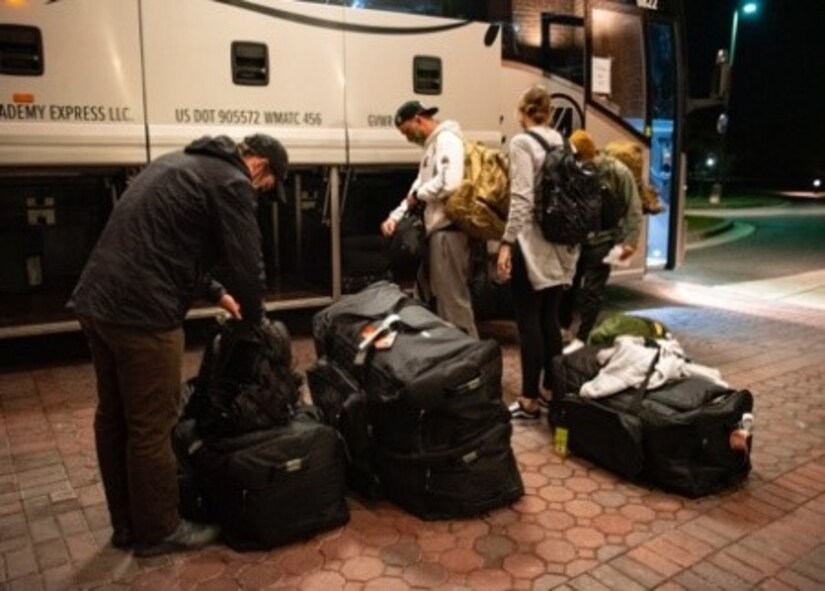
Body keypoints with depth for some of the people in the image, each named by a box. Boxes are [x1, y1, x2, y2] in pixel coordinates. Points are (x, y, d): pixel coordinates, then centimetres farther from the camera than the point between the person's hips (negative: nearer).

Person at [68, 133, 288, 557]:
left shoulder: (183, 164, 23)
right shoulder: (232, 183, -6)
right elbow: (247, 264, -9)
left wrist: (215, 292, 25)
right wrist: (254, 320, 9)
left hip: (96, 299, 10)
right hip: (141, 312, -10)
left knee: (114, 418, 18)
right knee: (151, 427, 4)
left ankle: (127, 525, 33)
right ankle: (157, 531, 21)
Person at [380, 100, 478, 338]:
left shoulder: (447, 139, -10)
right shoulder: (432, 145, 22)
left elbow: (449, 183, -27)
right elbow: (419, 186, 24)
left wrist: (417, 195, -10)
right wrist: (395, 216, 12)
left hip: (447, 230, -11)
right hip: (435, 230, 11)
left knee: (452, 298, -8)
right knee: (428, 296, 19)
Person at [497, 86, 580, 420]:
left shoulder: (522, 143, -9)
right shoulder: (563, 143, 11)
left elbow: (521, 199, -17)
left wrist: (507, 243, -17)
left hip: (532, 241, -7)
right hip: (561, 241, 7)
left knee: (529, 320, -1)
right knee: (550, 318, 13)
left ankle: (529, 401, 5)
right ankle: (550, 391, 23)